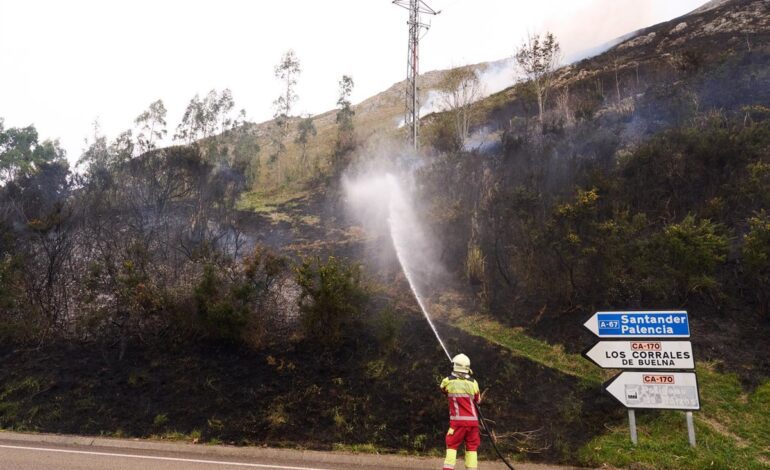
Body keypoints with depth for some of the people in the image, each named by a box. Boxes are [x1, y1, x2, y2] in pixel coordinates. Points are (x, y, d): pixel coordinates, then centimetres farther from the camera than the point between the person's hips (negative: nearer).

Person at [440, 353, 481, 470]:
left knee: (452, 445, 6)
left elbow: (443, 390, 20)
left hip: (458, 421, -2)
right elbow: (478, 401, 14)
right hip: (472, 420, 2)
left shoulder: (448, 381, -2)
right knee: (472, 447, 10)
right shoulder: (473, 382, 2)